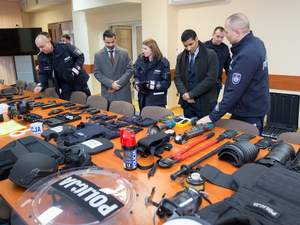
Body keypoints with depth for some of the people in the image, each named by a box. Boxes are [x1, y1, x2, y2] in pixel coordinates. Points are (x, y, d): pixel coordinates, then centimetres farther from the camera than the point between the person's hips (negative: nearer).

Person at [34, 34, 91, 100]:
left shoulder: (64, 46, -19)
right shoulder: (41, 57, -7)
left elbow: (80, 56, -11)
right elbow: (43, 73, 2)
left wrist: (74, 71, -21)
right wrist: (40, 85, -17)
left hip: (79, 81, -2)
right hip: (65, 86, 2)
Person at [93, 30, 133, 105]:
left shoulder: (125, 53, 4)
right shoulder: (98, 55, 4)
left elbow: (130, 70, 0)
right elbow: (97, 73, 1)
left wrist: (118, 84, -10)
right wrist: (110, 83, -13)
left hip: (123, 93, 0)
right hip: (107, 93, 0)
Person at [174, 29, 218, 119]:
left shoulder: (211, 55, -7)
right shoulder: (181, 57, 8)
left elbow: (211, 79, -14)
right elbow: (177, 77, 6)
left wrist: (191, 94, -15)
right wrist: (184, 93, -12)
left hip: (205, 103, -4)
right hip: (187, 102, 4)